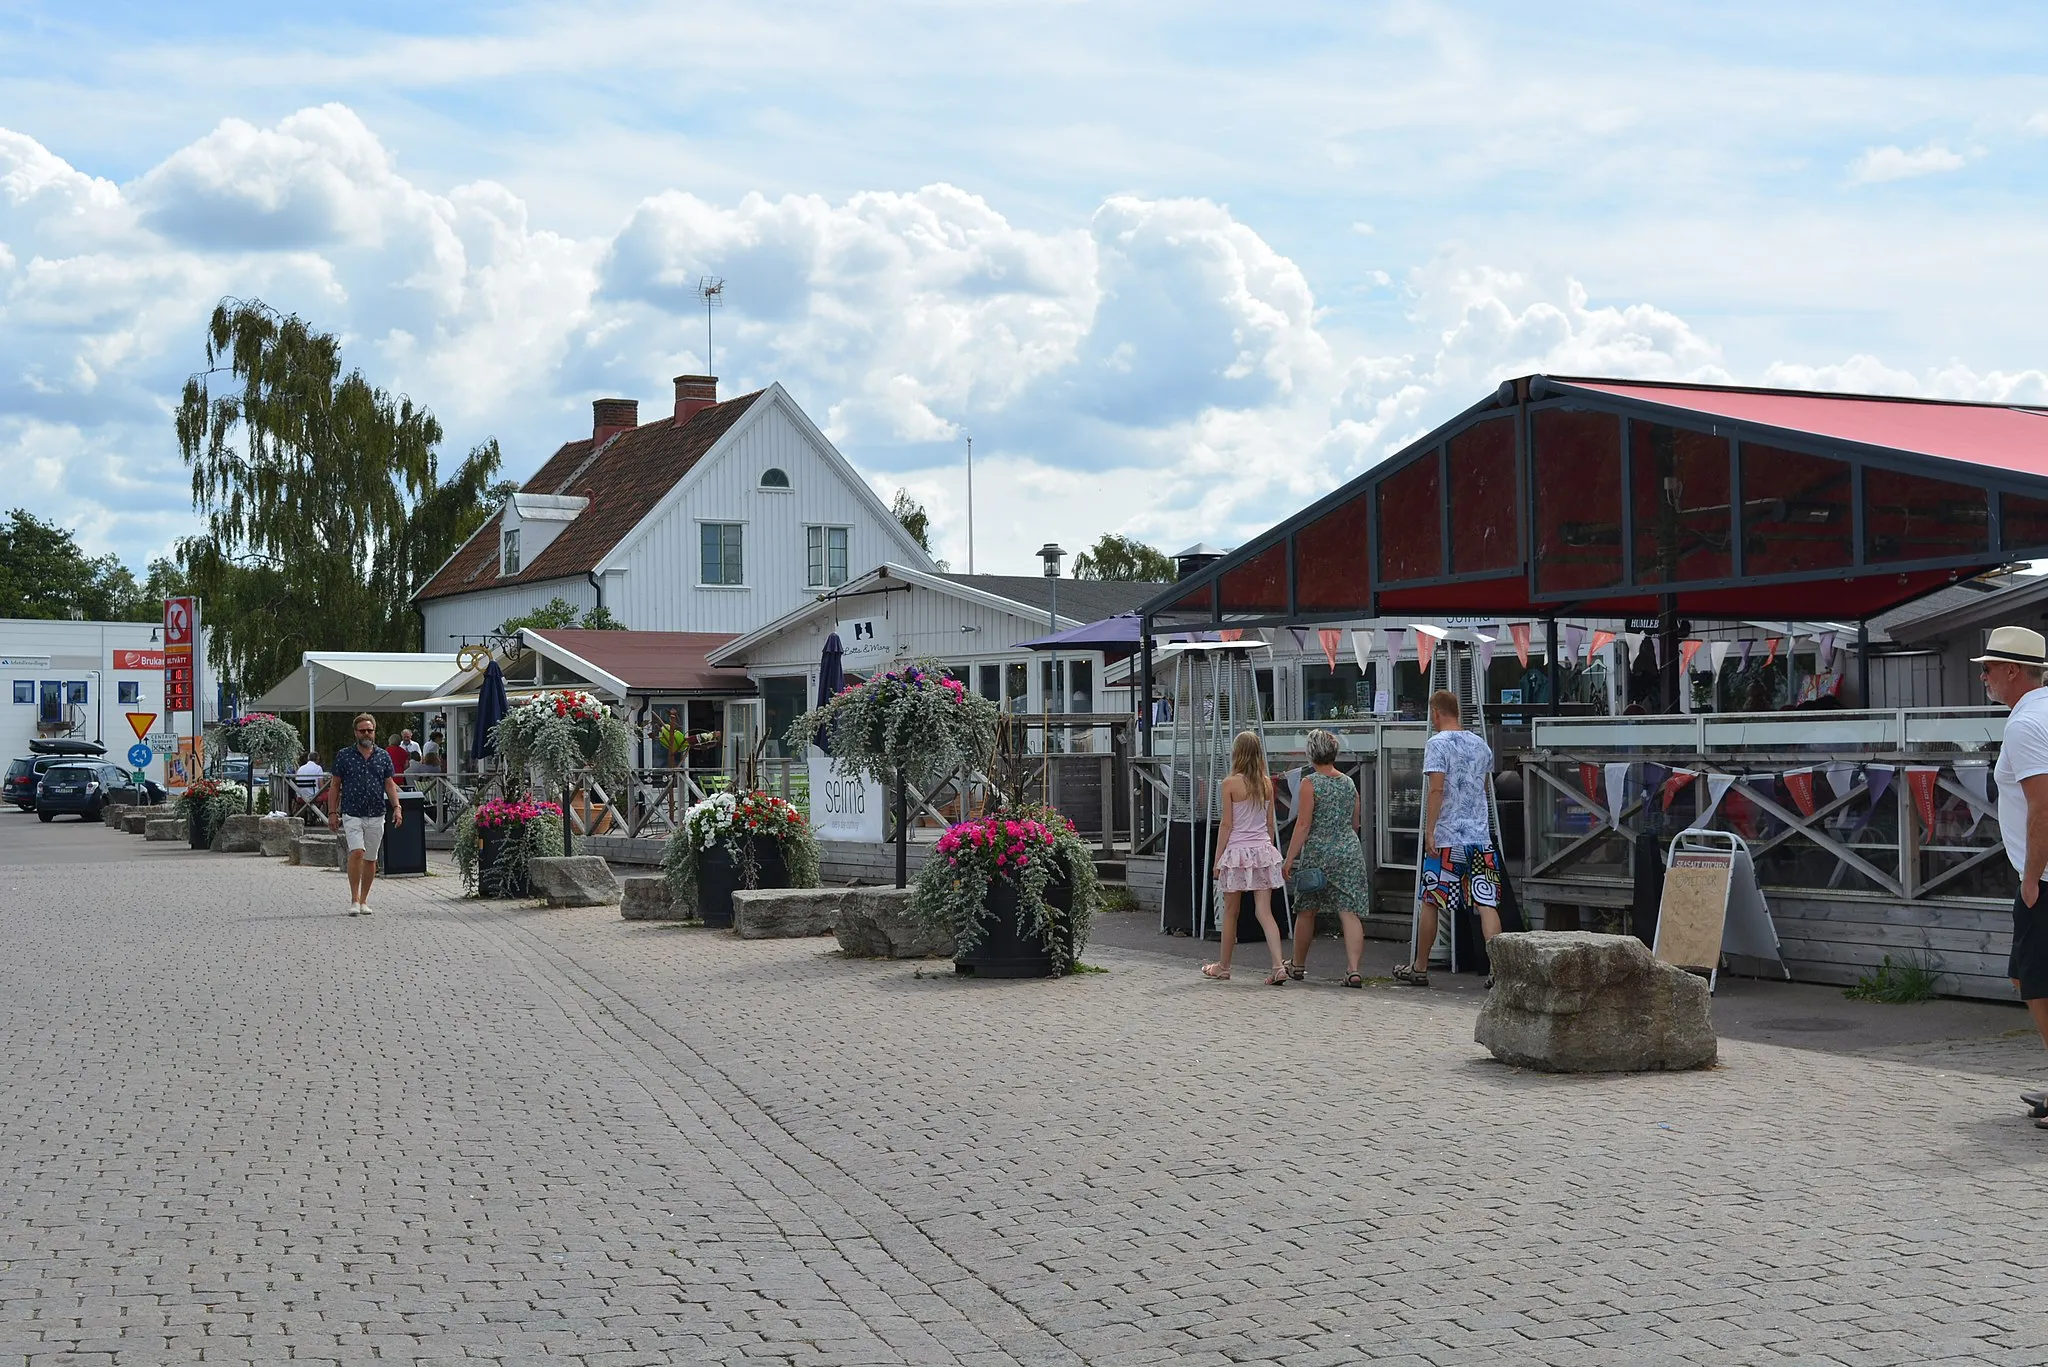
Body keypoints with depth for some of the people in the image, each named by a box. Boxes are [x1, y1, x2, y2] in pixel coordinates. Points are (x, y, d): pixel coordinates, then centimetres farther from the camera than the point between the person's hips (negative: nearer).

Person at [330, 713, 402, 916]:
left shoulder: (383, 756, 9)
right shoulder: (344, 756, 3)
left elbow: (390, 784, 10)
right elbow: (335, 785, 6)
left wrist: (396, 807, -3)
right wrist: (332, 812, -1)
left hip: (376, 815, 3)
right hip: (352, 814, -3)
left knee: (370, 859, 7)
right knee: (357, 853, -19)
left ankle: (364, 901, 18)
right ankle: (354, 900, -12)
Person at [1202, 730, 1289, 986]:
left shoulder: (1231, 784, -9)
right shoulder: (1267, 783, 4)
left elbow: (1227, 824, -8)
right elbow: (1270, 822, 9)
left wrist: (1217, 859, -1)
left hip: (1237, 850, -4)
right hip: (1263, 849, 4)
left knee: (1231, 911, 10)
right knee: (1265, 911, 1)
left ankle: (1223, 966, 22)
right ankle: (1278, 966, -12)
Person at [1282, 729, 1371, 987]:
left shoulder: (1310, 783, -7)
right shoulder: (1349, 784, 10)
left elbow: (1303, 825, -13)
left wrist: (1289, 858, -11)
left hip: (1317, 853, -4)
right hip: (1349, 852, 4)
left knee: (1306, 911, 13)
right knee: (1350, 912, -3)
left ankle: (1298, 965, 27)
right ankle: (1353, 970, -15)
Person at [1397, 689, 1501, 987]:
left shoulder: (1437, 744, -6)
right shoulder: (1481, 745, 13)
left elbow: (1436, 789, -15)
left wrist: (1429, 831, -14)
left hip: (1446, 839, -5)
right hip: (1481, 836, 5)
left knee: (1430, 902, 8)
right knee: (1487, 904, -1)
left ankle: (1419, 968, 17)